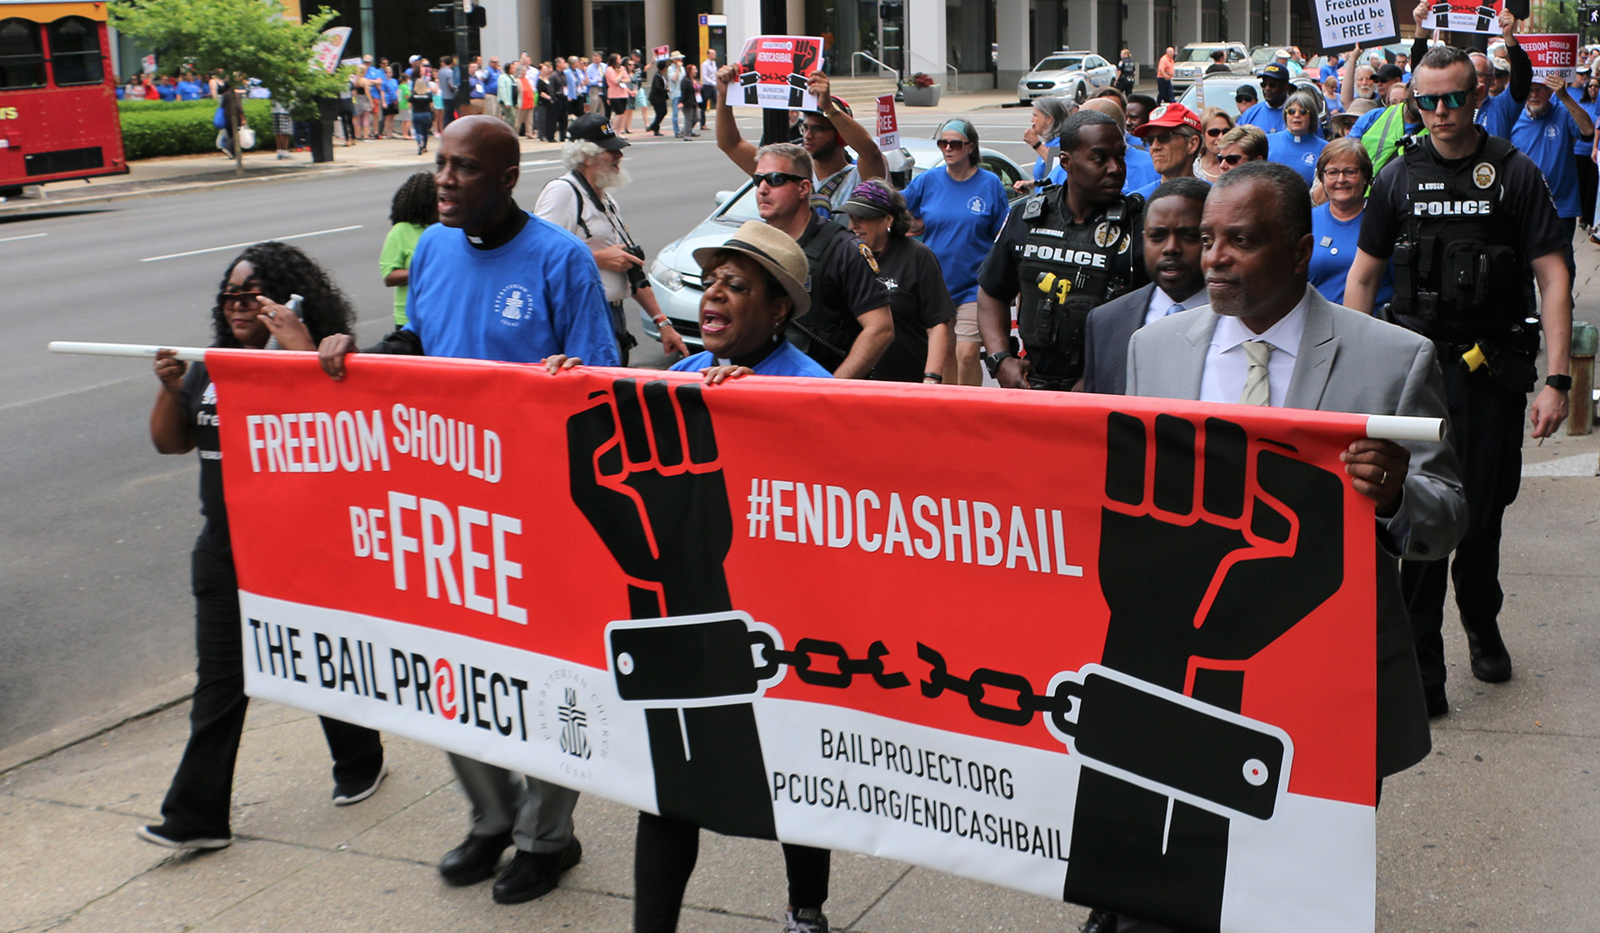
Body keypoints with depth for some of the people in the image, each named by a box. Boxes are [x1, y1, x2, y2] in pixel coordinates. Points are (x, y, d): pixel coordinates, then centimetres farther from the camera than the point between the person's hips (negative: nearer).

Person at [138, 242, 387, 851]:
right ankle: (197, 815, 7)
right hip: (224, 550, 5)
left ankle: (361, 763, 36)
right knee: (219, 679, 4)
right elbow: (170, 441, 14)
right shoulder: (212, 368, 9)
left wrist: (300, 348, -32)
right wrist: (170, 387, -4)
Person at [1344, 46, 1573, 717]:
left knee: (1483, 511, 10)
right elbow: (1363, 276, 11)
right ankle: (1421, 669, 3)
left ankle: (1481, 622, 39)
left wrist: (1557, 379, -11)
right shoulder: (1399, 177, 5)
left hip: (1493, 369, 0)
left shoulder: (1514, 173, -1)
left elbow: (1553, 278, -4)